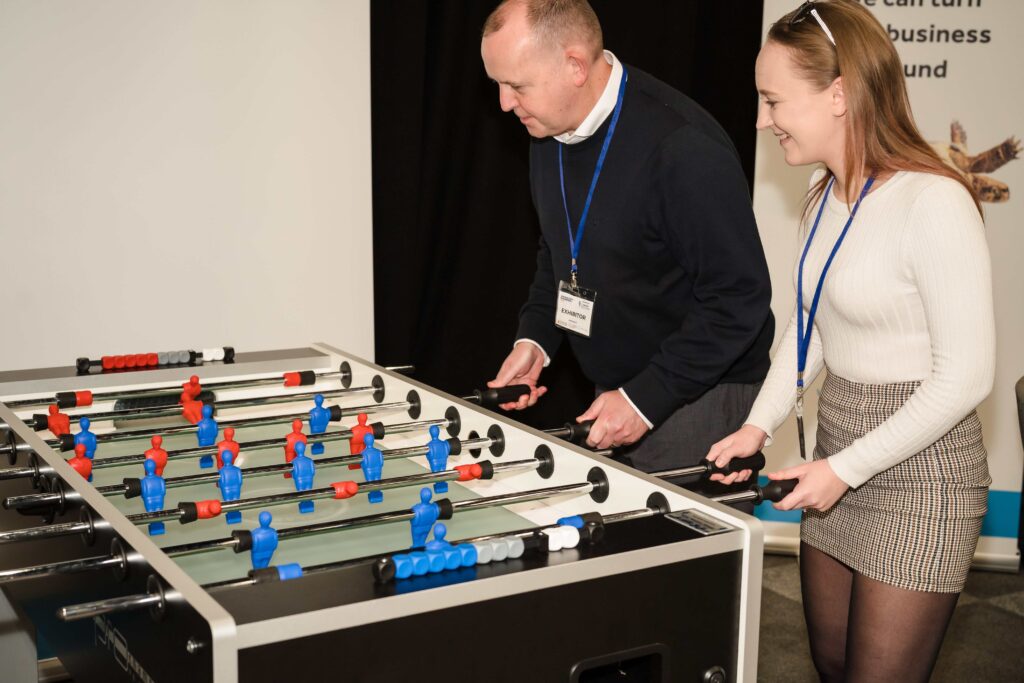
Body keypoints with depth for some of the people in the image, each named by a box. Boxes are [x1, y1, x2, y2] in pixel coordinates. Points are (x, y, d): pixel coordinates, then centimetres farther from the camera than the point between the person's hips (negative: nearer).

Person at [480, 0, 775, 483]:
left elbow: (739, 297, -22)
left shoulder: (684, 148, -24)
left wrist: (646, 399, -22)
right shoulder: (548, 132, 3)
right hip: (617, 390, 7)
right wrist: (534, 338, 2)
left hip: (699, 395, -7)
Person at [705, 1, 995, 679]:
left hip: (918, 473, -8)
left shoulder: (933, 203, -21)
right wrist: (759, 426, 2)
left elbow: (966, 376, -20)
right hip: (840, 466, 8)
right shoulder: (826, 200, 6)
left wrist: (847, 468, -16)